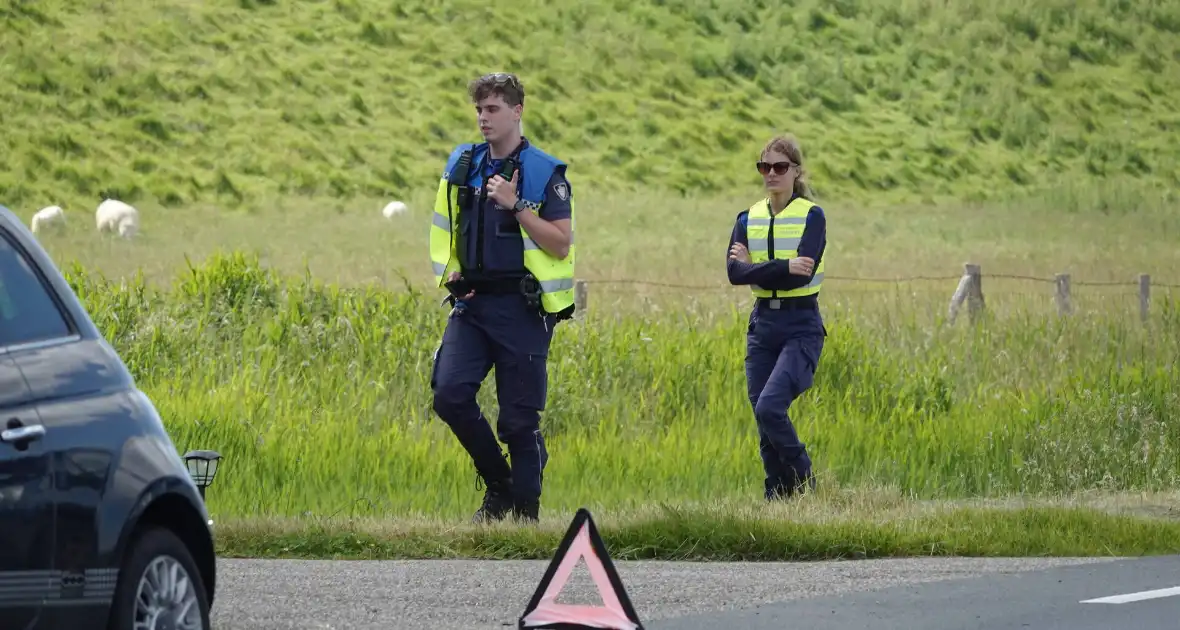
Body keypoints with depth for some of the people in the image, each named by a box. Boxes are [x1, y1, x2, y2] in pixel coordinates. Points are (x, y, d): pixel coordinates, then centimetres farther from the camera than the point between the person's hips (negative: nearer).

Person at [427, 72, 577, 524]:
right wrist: (449, 268, 9)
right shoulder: (462, 165, 11)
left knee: (519, 418, -2)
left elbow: (561, 245, -11)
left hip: (521, 307, -5)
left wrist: (516, 205, -18)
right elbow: (445, 225, 26)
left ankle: (525, 510, 10)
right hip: (471, 303, 5)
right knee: (449, 394, -12)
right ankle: (498, 484, 8)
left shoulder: (545, 173, -4)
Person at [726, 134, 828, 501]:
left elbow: (802, 275, -18)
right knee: (763, 417, 4)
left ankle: (806, 485, -2)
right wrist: (781, 268, -20)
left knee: (769, 407, -20)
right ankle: (777, 498, 14)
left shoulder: (811, 216, -4)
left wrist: (753, 267, -10)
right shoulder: (748, 219, 9)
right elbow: (734, 272, -8)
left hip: (801, 326, -5)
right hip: (762, 323, 5)